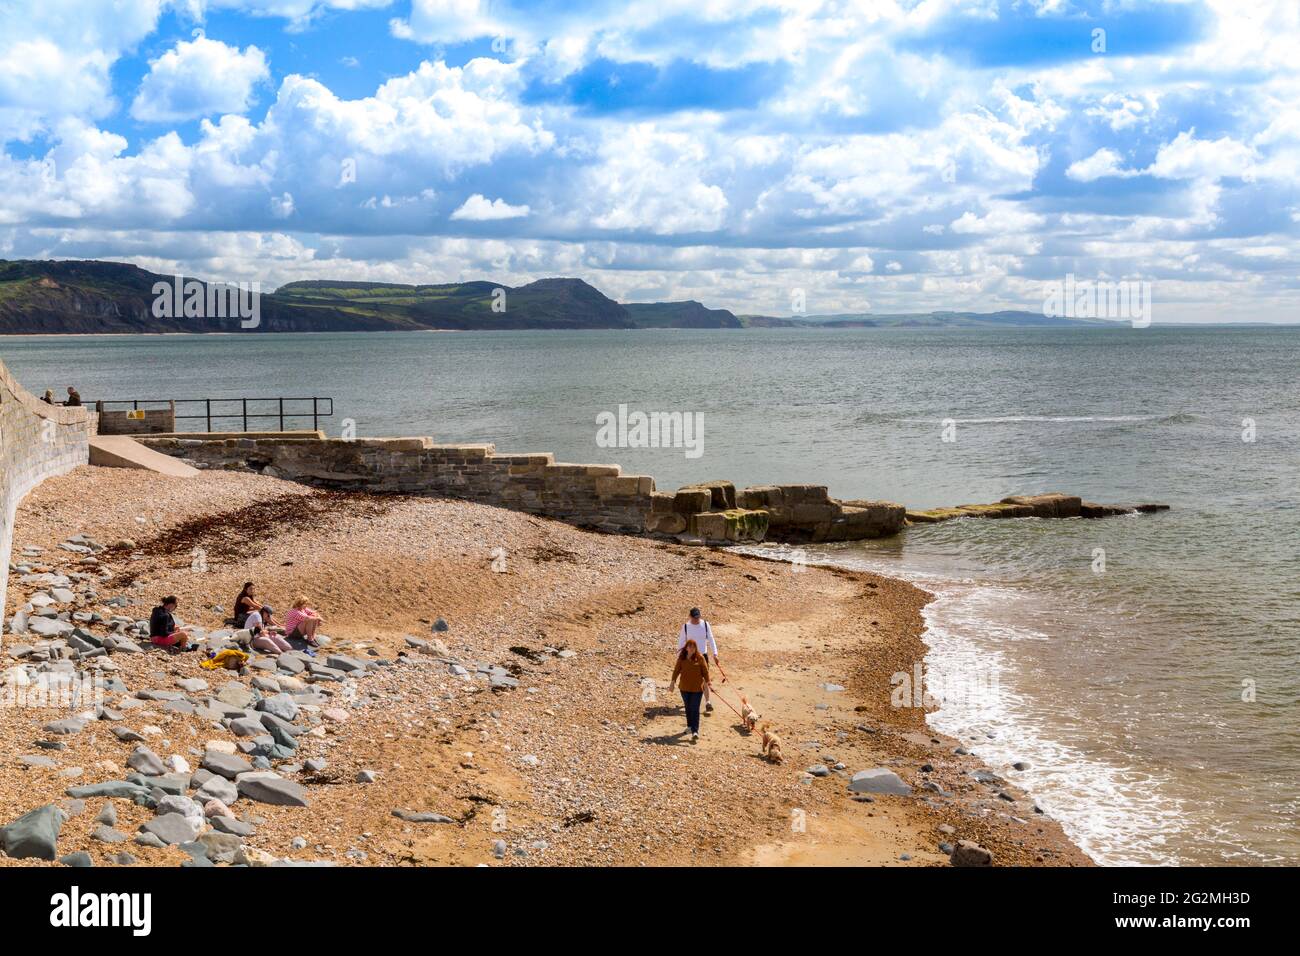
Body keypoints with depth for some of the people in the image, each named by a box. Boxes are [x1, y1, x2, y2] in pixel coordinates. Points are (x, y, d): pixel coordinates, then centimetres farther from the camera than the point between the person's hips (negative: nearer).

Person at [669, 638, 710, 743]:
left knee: (695, 709, -7)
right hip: (684, 687, 3)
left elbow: (705, 671, -4)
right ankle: (689, 726, 37)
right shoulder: (682, 658, -1)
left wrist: (706, 682, -6)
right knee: (688, 708, 18)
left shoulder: (700, 658, -7)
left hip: (697, 687, -3)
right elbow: (677, 670, 4)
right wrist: (673, 682, 1)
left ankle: (695, 732, -13)